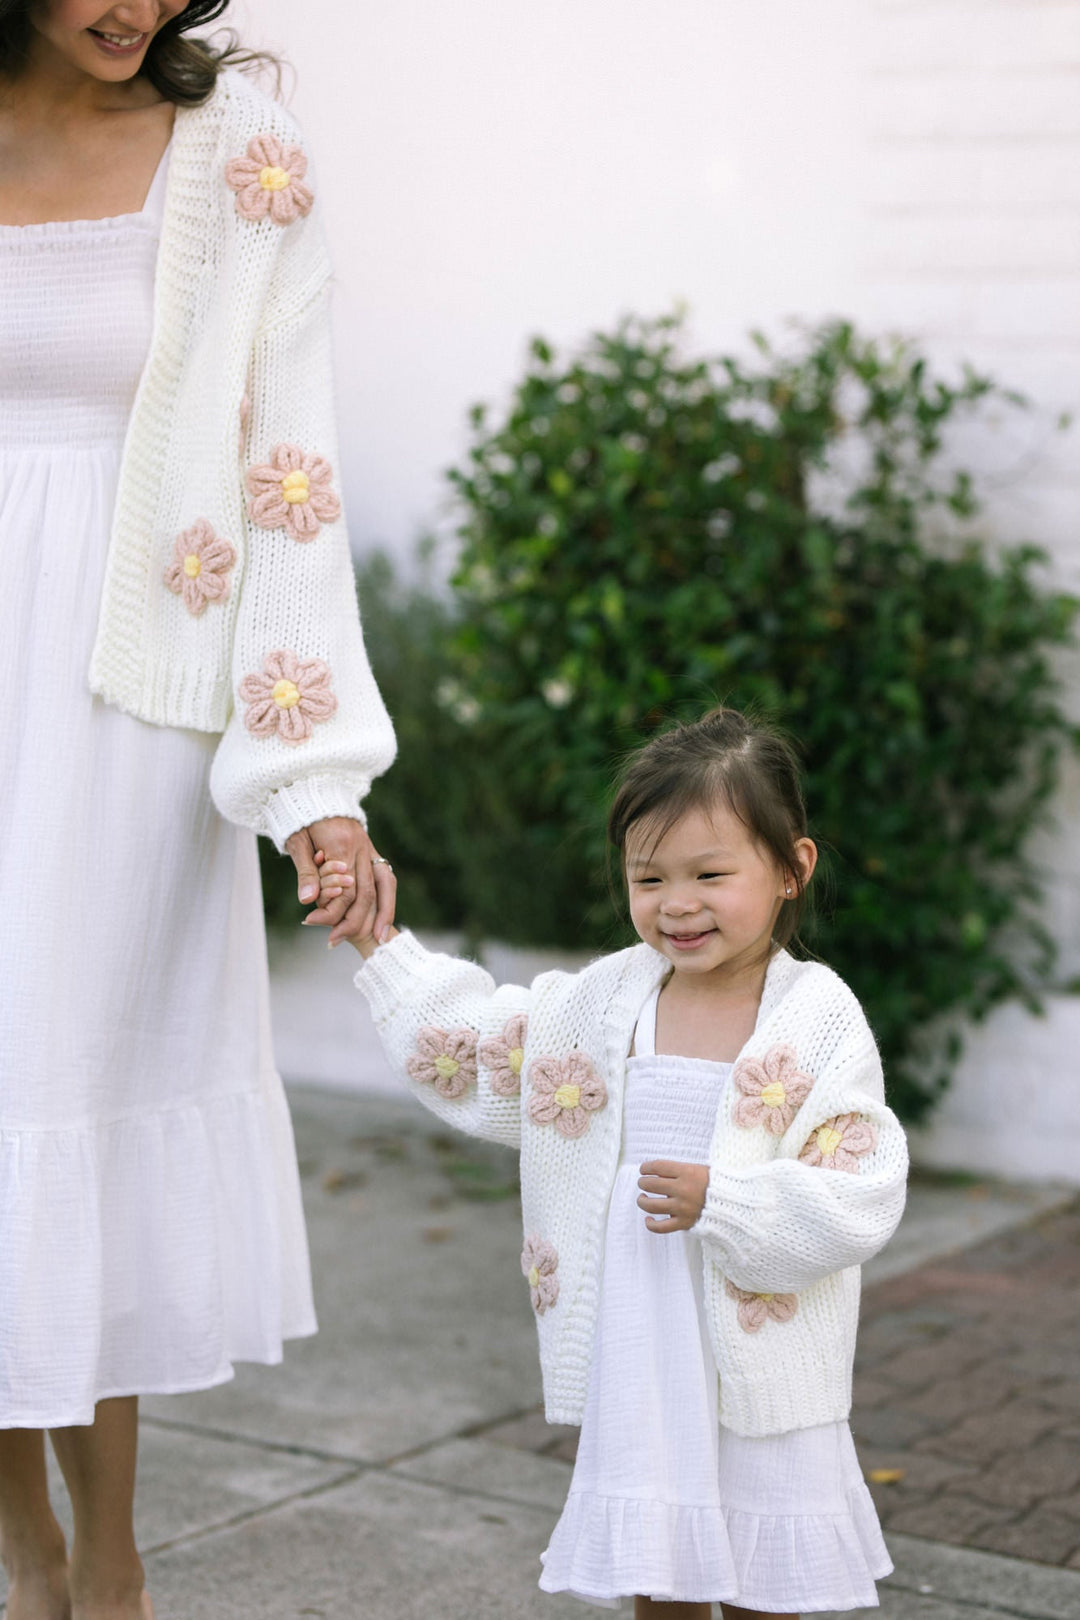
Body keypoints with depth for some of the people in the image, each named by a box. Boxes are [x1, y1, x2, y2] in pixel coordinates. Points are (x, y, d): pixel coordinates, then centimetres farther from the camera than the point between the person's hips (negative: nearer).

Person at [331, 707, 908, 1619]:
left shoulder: (818, 1021, -11)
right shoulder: (610, 1000, 2)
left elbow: (860, 1198, -16)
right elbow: (469, 1049, 12)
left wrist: (721, 1202, -25)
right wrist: (382, 944, 10)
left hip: (757, 1363, -3)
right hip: (636, 1354, 3)